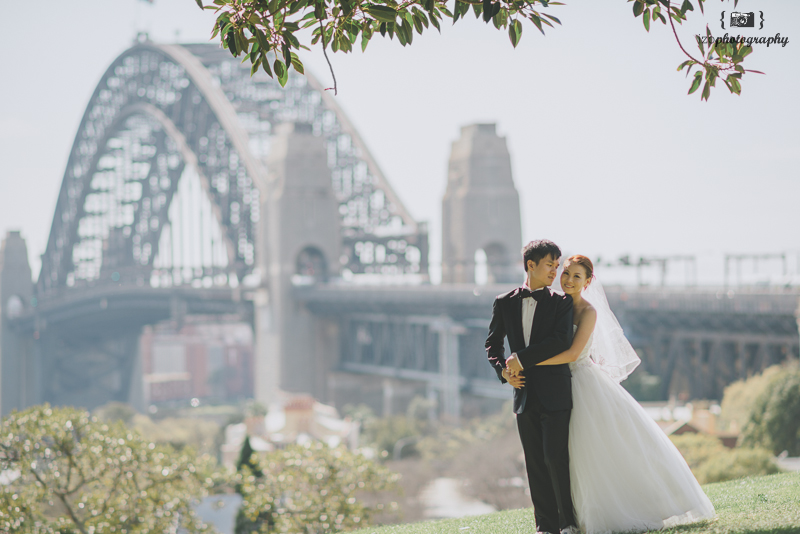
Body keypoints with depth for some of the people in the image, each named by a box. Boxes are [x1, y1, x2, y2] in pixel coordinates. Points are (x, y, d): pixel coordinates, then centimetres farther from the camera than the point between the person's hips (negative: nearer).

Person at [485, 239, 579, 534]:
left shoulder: (561, 303, 1)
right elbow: (493, 343, 17)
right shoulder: (505, 303, 9)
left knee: (555, 457, -9)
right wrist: (503, 369, -1)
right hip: (525, 395, 3)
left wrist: (521, 358, -14)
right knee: (535, 464, 5)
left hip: (555, 394, -3)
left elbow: (561, 341, -12)